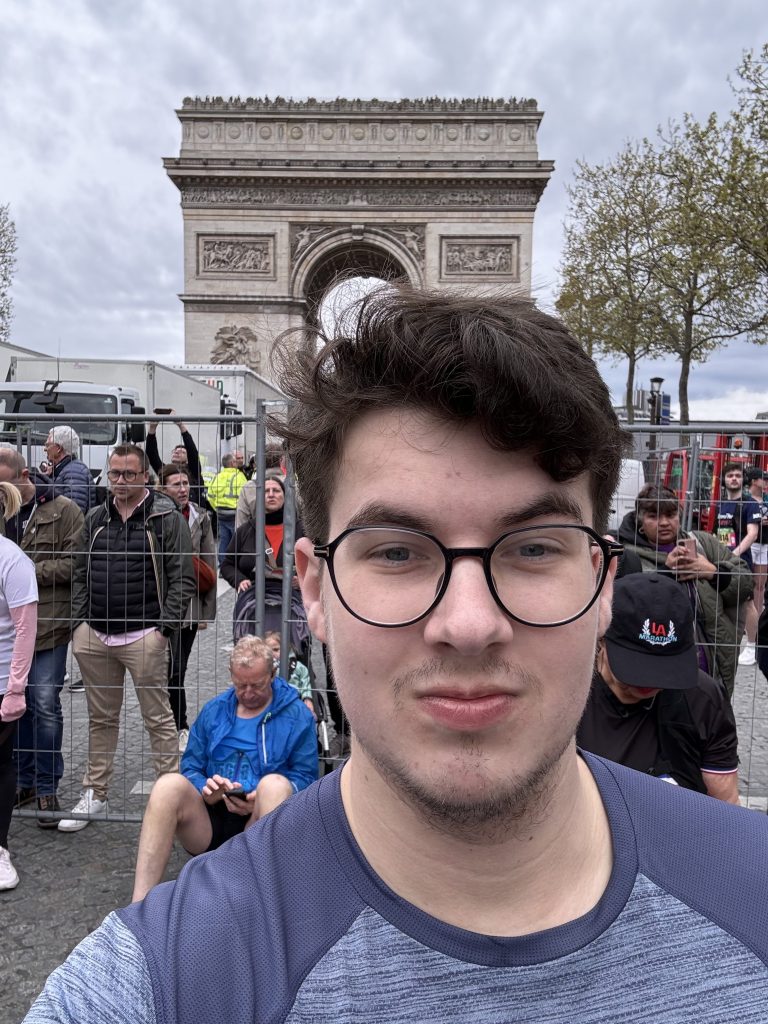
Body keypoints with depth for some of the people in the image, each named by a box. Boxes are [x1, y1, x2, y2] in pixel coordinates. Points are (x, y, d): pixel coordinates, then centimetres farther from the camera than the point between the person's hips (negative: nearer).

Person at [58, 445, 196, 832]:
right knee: (101, 718, 16)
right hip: (94, 636, 5)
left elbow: (183, 578, -5)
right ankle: (95, 796, 28)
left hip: (143, 636, -5)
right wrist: (80, 623, 8)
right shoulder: (95, 518, 12)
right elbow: (81, 574, 17)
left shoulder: (167, 517, -3)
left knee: (158, 718, 2)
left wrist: (164, 627, -10)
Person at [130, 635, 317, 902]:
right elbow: (190, 767, 12)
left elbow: (305, 778, -1)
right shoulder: (213, 711, 14)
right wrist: (205, 789, -11)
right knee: (169, 785, -27)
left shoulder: (297, 715, 3)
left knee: (275, 784, -35)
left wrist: (260, 799, -18)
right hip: (208, 825, 3)